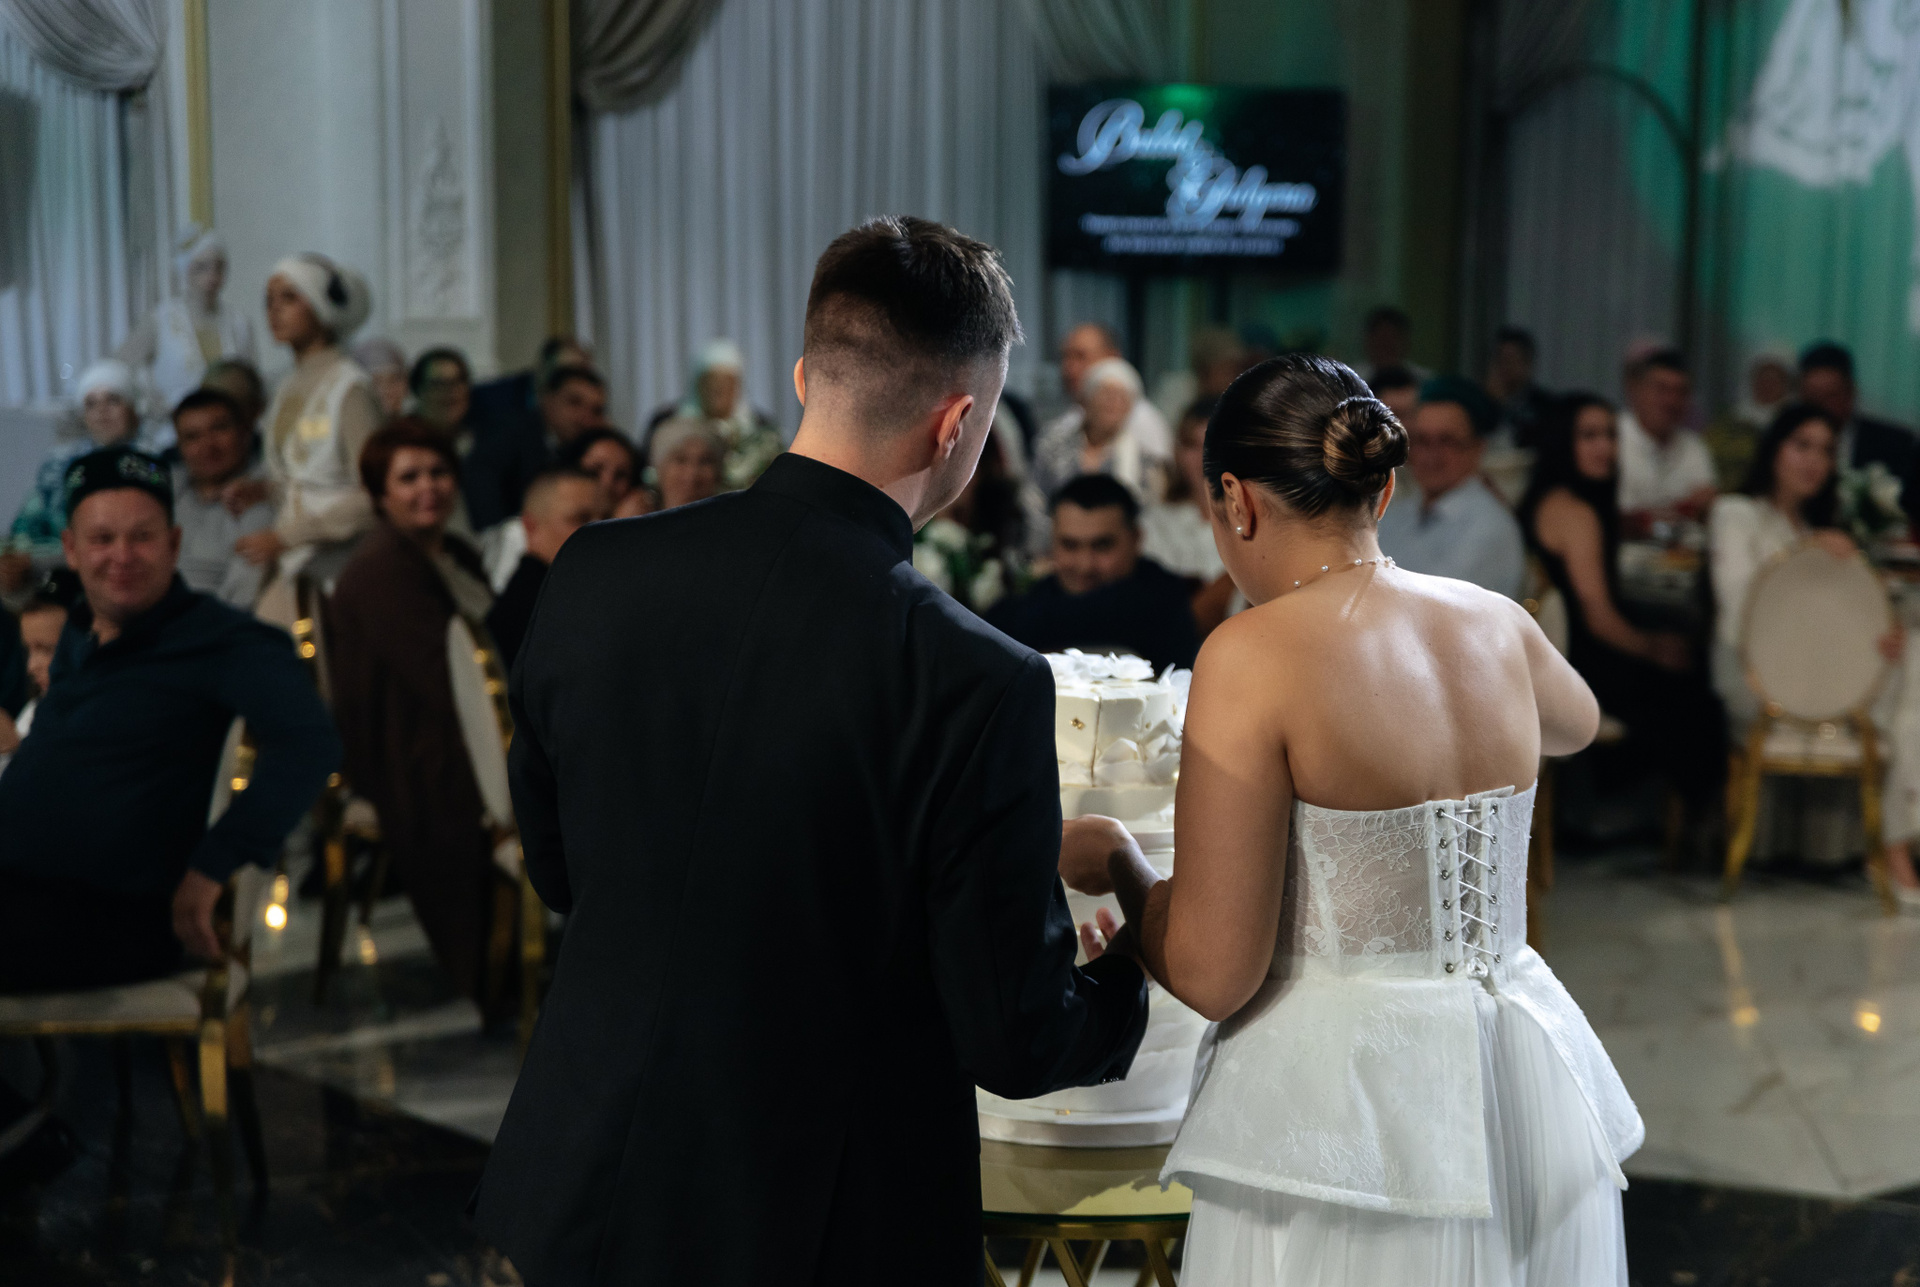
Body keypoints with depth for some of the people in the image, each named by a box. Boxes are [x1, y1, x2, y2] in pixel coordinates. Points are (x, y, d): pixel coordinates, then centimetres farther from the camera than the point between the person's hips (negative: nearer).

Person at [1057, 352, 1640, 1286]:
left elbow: (1212, 975, -15)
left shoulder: (1253, 655, -15)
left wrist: (1118, 869, 4)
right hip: (1523, 1096, 6)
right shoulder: (1495, 623, 3)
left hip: (1345, 1119, -6)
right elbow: (1575, 723, 31)